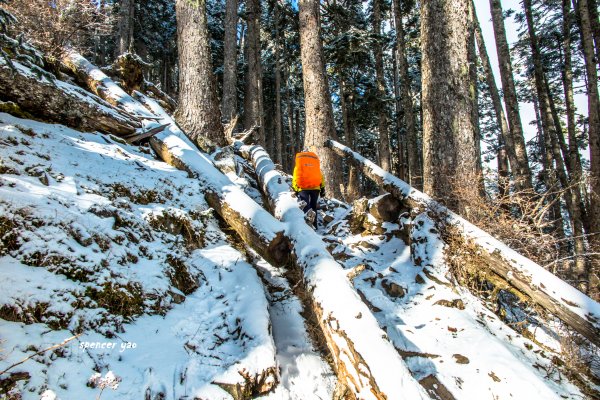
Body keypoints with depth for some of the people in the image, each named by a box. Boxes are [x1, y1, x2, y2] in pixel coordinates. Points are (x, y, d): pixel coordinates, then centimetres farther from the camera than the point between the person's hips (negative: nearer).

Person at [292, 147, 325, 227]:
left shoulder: (299, 158, 12)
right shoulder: (315, 158, 20)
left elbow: (296, 174, 2)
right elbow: (320, 173, 16)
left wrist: (295, 188, 1)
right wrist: (322, 187, 16)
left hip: (303, 187, -3)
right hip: (315, 187, 3)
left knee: (305, 204, -5)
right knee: (313, 206, 11)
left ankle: (308, 212, -38)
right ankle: (314, 226, 5)